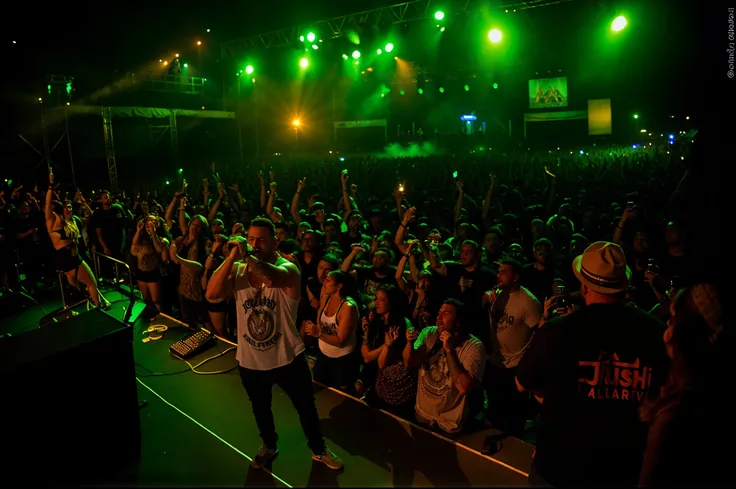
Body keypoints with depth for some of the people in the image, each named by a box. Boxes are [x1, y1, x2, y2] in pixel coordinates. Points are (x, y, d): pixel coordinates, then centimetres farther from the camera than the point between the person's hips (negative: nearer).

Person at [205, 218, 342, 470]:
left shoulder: (287, 268, -18)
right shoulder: (237, 270, -6)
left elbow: (273, 278, -42)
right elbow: (212, 294, -23)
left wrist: (247, 255, -38)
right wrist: (232, 257, -26)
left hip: (287, 359, -3)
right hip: (250, 361, 3)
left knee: (306, 408, 17)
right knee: (260, 409, 27)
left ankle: (319, 449, 44)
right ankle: (269, 445, 56)